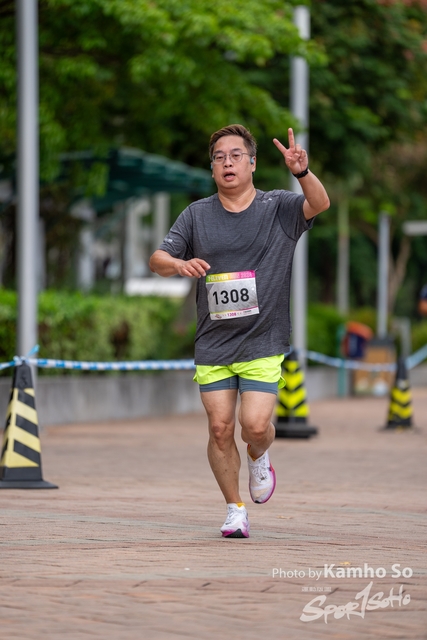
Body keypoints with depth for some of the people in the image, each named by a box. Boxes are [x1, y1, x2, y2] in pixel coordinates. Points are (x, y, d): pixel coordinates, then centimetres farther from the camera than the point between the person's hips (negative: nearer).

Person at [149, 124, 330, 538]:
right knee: (220, 429, -2)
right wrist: (179, 264, -20)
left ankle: (259, 458, 22)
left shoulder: (279, 208, 0)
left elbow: (319, 204, -19)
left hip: (263, 343, -2)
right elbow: (157, 259, 4)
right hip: (212, 345, 2)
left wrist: (302, 172, -40)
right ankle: (235, 510, 15)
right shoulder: (197, 215, 7)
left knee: (255, 425, -13)